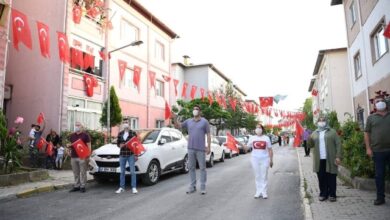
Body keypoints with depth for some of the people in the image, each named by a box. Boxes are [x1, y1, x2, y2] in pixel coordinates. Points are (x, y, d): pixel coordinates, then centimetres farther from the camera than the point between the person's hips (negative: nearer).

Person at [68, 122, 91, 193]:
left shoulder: (85, 135, 1)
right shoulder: (72, 135, 17)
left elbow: (89, 146, -3)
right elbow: (71, 144, 26)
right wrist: (69, 145, 2)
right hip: (73, 156, 5)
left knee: (83, 172, -2)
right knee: (75, 173, 10)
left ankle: (82, 186, 5)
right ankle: (76, 186, 18)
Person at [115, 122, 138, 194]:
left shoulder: (133, 133, -2)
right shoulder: (120, 133, 8)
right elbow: (117, 143, 15)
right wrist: (120, 145, -9)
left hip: (131, 155, -4)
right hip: (122, 155, 4)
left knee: (132, 172, -2)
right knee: (122, 172, 12)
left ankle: (134, 188, 5)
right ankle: (121, 187, 22)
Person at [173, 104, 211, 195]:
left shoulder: (204, 121, 1)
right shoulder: (188, 121, 11)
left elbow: (208, 135, -1)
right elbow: (177, 126, 13)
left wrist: (208, 147, -9)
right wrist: (175, 118, -6)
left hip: (201, 149, -4)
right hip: (191, 148, 4)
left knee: (202, 168, 2)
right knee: (191, 168, 8)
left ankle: (203, 187, 10)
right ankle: (192, 186, 17)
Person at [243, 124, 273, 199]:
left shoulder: (266, 138, 3)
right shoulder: (252, 138, 5)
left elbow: (270, 150, 5)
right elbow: (247, 148, 2)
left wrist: (271, 160, 2)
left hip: (264, 159, -1)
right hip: (255, 159, 1)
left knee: (264, 176, 3)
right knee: (257, 176, 6)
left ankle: (264, 192, 11)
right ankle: (258, 192, 14)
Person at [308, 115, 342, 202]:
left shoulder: (332, 132, 7)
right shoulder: (314, 133, 15)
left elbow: (338, 144, 0)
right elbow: (310, 145, 10)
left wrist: (338, 156, -10)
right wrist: (309, 139, -12)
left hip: (330, 160, -2)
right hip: (319, 160, 2)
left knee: (331, 178, 3)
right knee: (321, 178, 5)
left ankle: (332, 195, 13)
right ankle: (323, 194, 14)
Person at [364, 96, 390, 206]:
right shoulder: (371, 117, 7)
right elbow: (367, 133, 5)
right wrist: (368, 148, -3)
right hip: (378, 151, -1)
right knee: (379, 175, 5)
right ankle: (380, 197, 14)